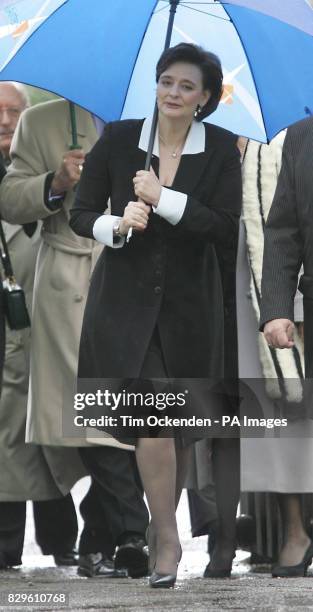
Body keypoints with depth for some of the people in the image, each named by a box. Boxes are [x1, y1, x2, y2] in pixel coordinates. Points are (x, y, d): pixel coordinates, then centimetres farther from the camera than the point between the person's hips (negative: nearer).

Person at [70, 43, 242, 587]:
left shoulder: (221, 149, -4)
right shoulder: (118, 139, -4)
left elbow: (226, 227, -12)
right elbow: (81, 213, 1)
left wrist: (165, 200, -20)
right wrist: (116, 225, -19)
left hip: (188, 299, 1)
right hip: (126, 296, -1)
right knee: (152, 415, -13)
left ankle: (166, 523, 30)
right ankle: (166, 538, -8)